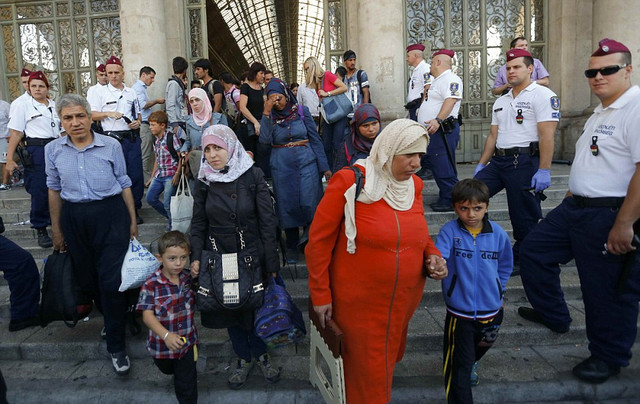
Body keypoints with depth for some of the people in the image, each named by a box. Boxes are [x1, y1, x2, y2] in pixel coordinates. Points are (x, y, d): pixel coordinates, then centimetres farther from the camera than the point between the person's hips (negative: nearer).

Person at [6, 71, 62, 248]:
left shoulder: (55, 106, 14)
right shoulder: (23, 107, 3)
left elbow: (64, 129, 20)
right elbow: (16, 134, -2)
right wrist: (9, 159, -8)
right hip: (36, 152, -4)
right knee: (39, 192, -3)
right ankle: (41, 230, 9)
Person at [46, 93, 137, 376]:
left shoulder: (111, 146, -3)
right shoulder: (53, 150, 4)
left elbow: (124, 184, 3)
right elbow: (54, 190, 12)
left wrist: (133, 222, 4)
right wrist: (56, 230, 14)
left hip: (111, 216, -3)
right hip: (74, 220, 3)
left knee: (112, 280, -6)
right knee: (87, 279, 13)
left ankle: (116, 346, 9)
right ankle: (112, 317, 42)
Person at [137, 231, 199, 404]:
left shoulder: (189, 277, -10)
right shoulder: (151, 285, -21)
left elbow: (196, 301, 7)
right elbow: (147, 316, -21)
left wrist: (196, 277, -13)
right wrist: (166, 335, -36)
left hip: (187, 342, 0)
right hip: (162, 343, 0)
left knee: (186, 383, 8)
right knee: (167, 369, 31)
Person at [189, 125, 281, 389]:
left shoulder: (254, 176, -10)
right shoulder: (203, 182, -2)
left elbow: (268, 222, -10)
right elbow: (198, 224, 5)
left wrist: (271, 263, -11)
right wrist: (196, 257, -7)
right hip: (219, 257, 2)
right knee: (229, 308, 13)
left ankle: (261, 354, 35)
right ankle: (243, 358, 35)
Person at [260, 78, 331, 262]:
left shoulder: (302, 111, 1)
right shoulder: (270, 116, 3)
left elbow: (315, 139, 2)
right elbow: (265, 140, -14)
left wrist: (324, 167, 0)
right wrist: (266, 113, -18)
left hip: (306, 163, -1)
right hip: (282, 166, 1)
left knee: (309, 204, -3)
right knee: (288, 206, 7)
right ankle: (292, 246, 23)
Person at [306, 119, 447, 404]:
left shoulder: (414, 185, 1)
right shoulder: (349, 181, -17)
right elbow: (319, 240, -12)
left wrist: (431, 255, -5)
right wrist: (320, 294, -10)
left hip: (404, 301, 6)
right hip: (358, 303, -5)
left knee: (389, 359, 25)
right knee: (366, 374, 10)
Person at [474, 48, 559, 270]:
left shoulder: (543, 95, -5)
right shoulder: (501, 101, 19)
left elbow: (546, 135, -14)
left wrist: (544, 170, -21)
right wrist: (481, 164, 15)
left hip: (524, 162, -7)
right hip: (498, 161, 8)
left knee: (524, 218, 1)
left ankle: (521, 260, 18)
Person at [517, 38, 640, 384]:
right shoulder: (601, 112, 15)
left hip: (610, 215, -10)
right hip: (575, 207, 10)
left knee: (608, 290, 5)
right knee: (534, 250, 16)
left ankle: (608, 357, 27)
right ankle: (553, 316, 35)